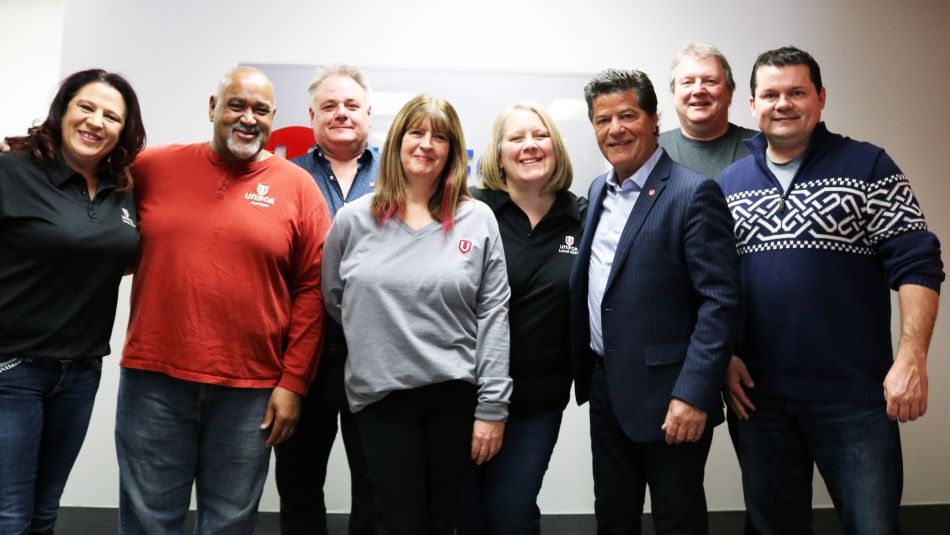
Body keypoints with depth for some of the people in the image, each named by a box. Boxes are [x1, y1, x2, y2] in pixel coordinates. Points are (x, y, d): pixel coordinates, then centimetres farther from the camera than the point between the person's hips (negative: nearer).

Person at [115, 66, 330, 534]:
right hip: (153, 378, 1)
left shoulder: (297, 187, 0)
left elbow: (311, 289, 0)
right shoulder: (154, 168, 5)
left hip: (250, 389, -1)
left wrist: (293, 381, -3)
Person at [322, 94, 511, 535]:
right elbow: (333, 301, 12)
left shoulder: (478, 220, 0)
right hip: (381, 395, 0)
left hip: (457, 393, 0)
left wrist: (492, 405, -5)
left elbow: (493, 315, -3)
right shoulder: (353, 219, 1)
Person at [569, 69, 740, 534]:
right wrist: (585, 370, 10)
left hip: (666, 395, -7)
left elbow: (720, 302, -18)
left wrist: (694, 393, -23)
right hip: (605, 389, 7)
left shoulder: (694, 193, -13)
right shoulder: (598, 191, 10)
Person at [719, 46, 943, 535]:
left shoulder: (868, 166, -2)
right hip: (758, 392, 4)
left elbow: (916, 266, -7)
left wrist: (912, 359, -15)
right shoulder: (729, 183, 9)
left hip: (855, 393, -3)